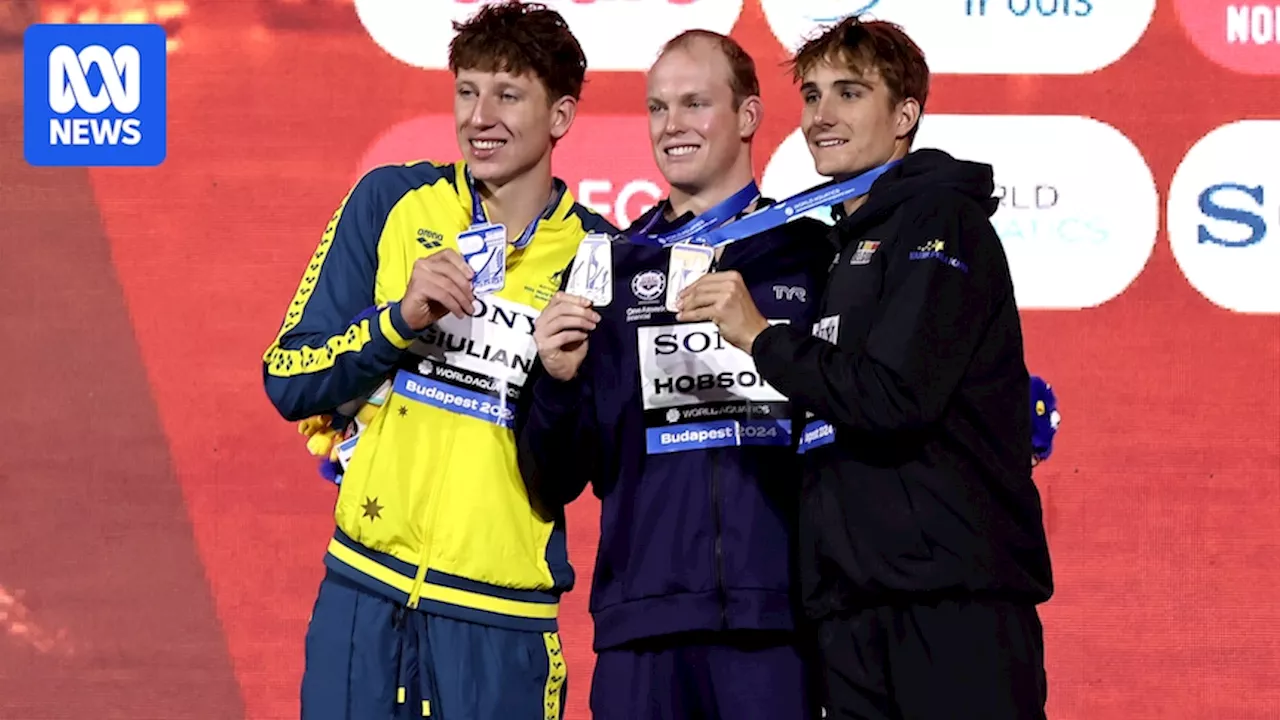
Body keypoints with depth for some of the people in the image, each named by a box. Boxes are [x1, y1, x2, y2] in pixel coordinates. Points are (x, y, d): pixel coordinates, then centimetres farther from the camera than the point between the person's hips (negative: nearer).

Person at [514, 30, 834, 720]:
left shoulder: (813, 256, 7)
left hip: (780, 619, -2)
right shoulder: (612, 267, 13)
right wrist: (555, 380, -6)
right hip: (642, 625, 2)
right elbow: (554, 482, 12)